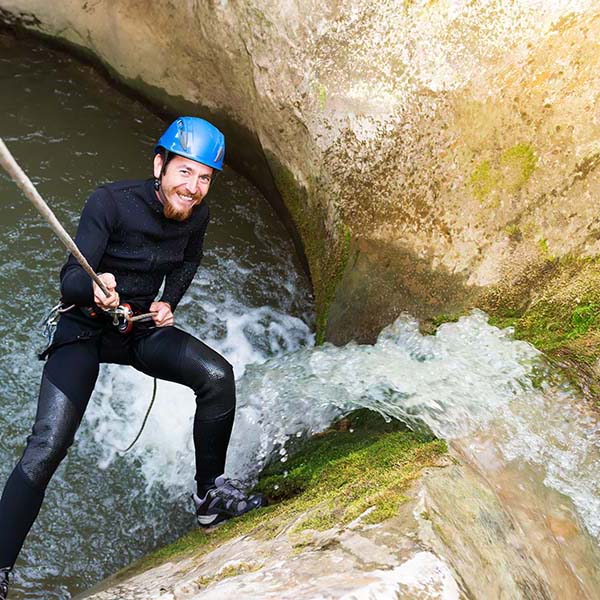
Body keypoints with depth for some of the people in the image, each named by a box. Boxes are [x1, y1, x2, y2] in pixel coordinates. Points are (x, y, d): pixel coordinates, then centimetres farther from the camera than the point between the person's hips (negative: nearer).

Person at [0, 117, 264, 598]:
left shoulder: (197, 215, -7)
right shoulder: (111, 203, -24)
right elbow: (70, 280, -31)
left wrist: (169, 302, 0)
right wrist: (94, 287, -53)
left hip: (141, 327, 4)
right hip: (84, 330, -4)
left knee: (217, 375, -18)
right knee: (47, 447, -17)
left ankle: (211, 495, 0)